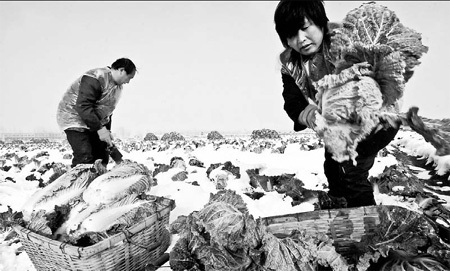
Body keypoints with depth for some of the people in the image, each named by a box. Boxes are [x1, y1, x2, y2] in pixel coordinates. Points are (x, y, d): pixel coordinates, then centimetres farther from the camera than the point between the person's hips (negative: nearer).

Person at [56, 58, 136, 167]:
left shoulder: (117, 86, 5)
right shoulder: (95, 78, -26)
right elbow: (83, 106, -32)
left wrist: (107, 133, 9)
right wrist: (100, 129, -31)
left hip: (95, 122, 9)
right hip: (74, 118, -9)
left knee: (102, 155, 7)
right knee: (85, 158, -18)